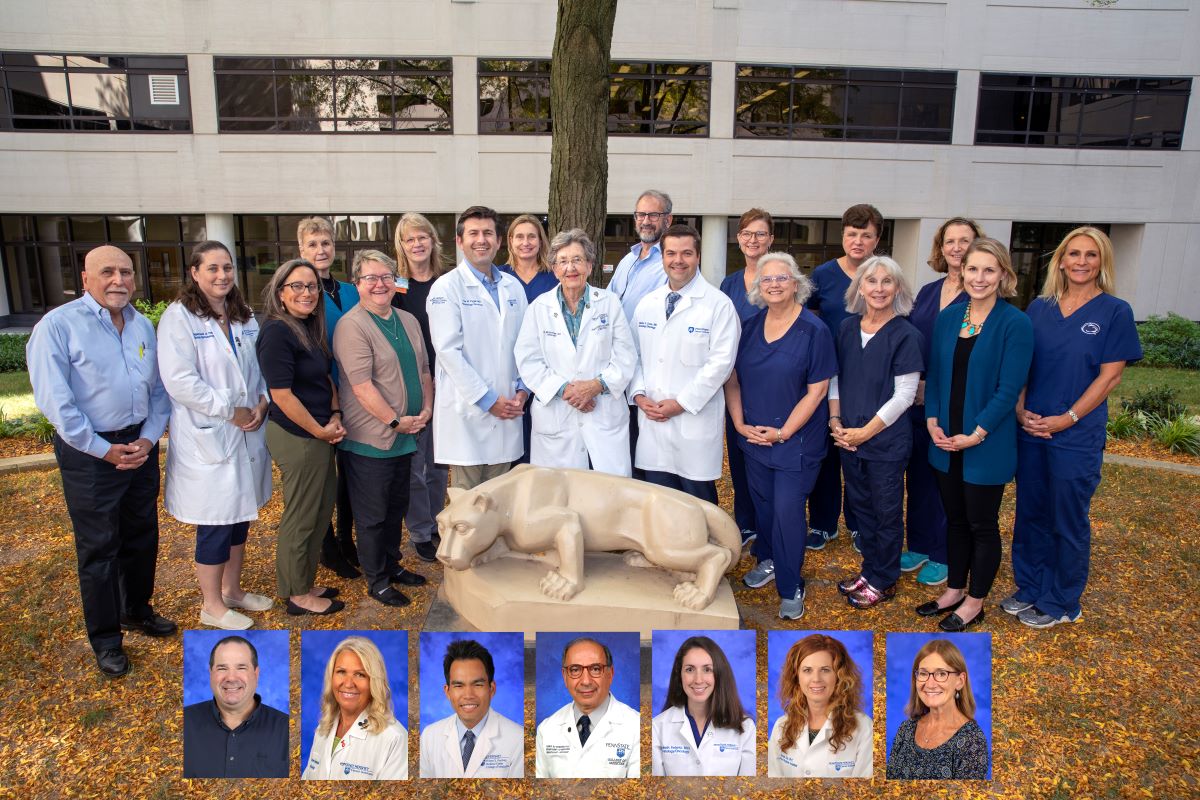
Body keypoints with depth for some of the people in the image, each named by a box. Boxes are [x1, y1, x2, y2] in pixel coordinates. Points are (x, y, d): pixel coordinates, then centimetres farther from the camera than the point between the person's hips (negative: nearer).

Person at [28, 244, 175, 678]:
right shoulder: (59, 325, -11)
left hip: (140, 445, 5)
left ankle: (137, 610, 39)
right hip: (89, 454, -5)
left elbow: (159, 390, 8)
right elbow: (55, 401, -15)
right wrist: (104, 449, -15)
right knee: (99, 547, 6)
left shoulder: (143, 326, 6)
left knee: (142, 536, 17)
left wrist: (148, 438, -6)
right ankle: (105, 639, 21)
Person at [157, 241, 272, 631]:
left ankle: (232, 589, 35)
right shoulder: (179, 317, -11)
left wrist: (262, 402, -5)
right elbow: (179, 381, -18)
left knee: (240, 516, 17)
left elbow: (260, 368, 14)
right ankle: (212, 605, 20)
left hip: (247, 434, 7)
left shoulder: (245, 317, 11)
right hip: (206, 438, -7)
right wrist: (231, 411, -17)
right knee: (214, 525, 3)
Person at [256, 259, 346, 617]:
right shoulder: (277, 332, -16)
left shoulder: (310, 328, 10)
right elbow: (281, 394, -20)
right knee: (300, 517, 5)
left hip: (319, 435, 9)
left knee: (322, 510, 18)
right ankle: (298, 595, 22)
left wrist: (335, 416, 2)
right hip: (296, 437, -9)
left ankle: (305, 583, 34)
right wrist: (320, 430, -13)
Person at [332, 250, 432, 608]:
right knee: (372, 515, 6)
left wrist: (426, 410, 2)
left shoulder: (408, 321, 10)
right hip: (369, 440, -7)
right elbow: (361, 386, -21)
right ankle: (376, 581, 21)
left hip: (404, 436, 8)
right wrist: (395, 421, -17)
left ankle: (392, 565, 37)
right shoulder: (352, 326, -15)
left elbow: (424, 370, 15)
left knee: (396, 507, 20)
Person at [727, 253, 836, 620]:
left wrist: (783, 432, -14)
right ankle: (767, 561, 38)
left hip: (796, 440, -4)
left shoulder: (814, 330, -10)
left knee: (787, 510, -3)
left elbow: (817, 390, -12)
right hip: (753, 436, 5)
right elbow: (733, 380, 7)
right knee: (763, 503, 16)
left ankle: (790, 587, 14)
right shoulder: (751, 326, 3)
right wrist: (740, 423, -4)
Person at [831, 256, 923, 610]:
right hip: (849, 438, 5)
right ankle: (869, 570, 33)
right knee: (861, 506, 16)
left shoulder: (905, 335, -12)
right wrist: (835, 420, -1)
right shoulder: (847, 328, 3)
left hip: (887, 440, -5)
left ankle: (884, 582, 24)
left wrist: (865, 432, -14)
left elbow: (903, 395, -14)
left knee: (886, 512, 8)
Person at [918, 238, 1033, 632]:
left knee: (982, 524, 10)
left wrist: (975, 435, -18)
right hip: (945, 441, 5)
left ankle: (974, 602, 26)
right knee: (955, 519, 18)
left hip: (987, 445, -5)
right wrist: (932, 422, -4)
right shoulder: (948, 316, 4)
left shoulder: (1015, 323, -12)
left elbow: (1009, 389, -15)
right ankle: (954, 590, 34)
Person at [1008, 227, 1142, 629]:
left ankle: (1061, 603, 23)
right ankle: (1030, 588, 30)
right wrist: (1021, 410, -7)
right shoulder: (1039, 308, 5)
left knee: (1068, 520, 7)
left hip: (1077, 436, -4)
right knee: (1030, 512, 13)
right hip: (1030, 430, 4)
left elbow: (1110, 376, -9)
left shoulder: (1115, 312, -5)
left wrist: (1066, 419, -15)